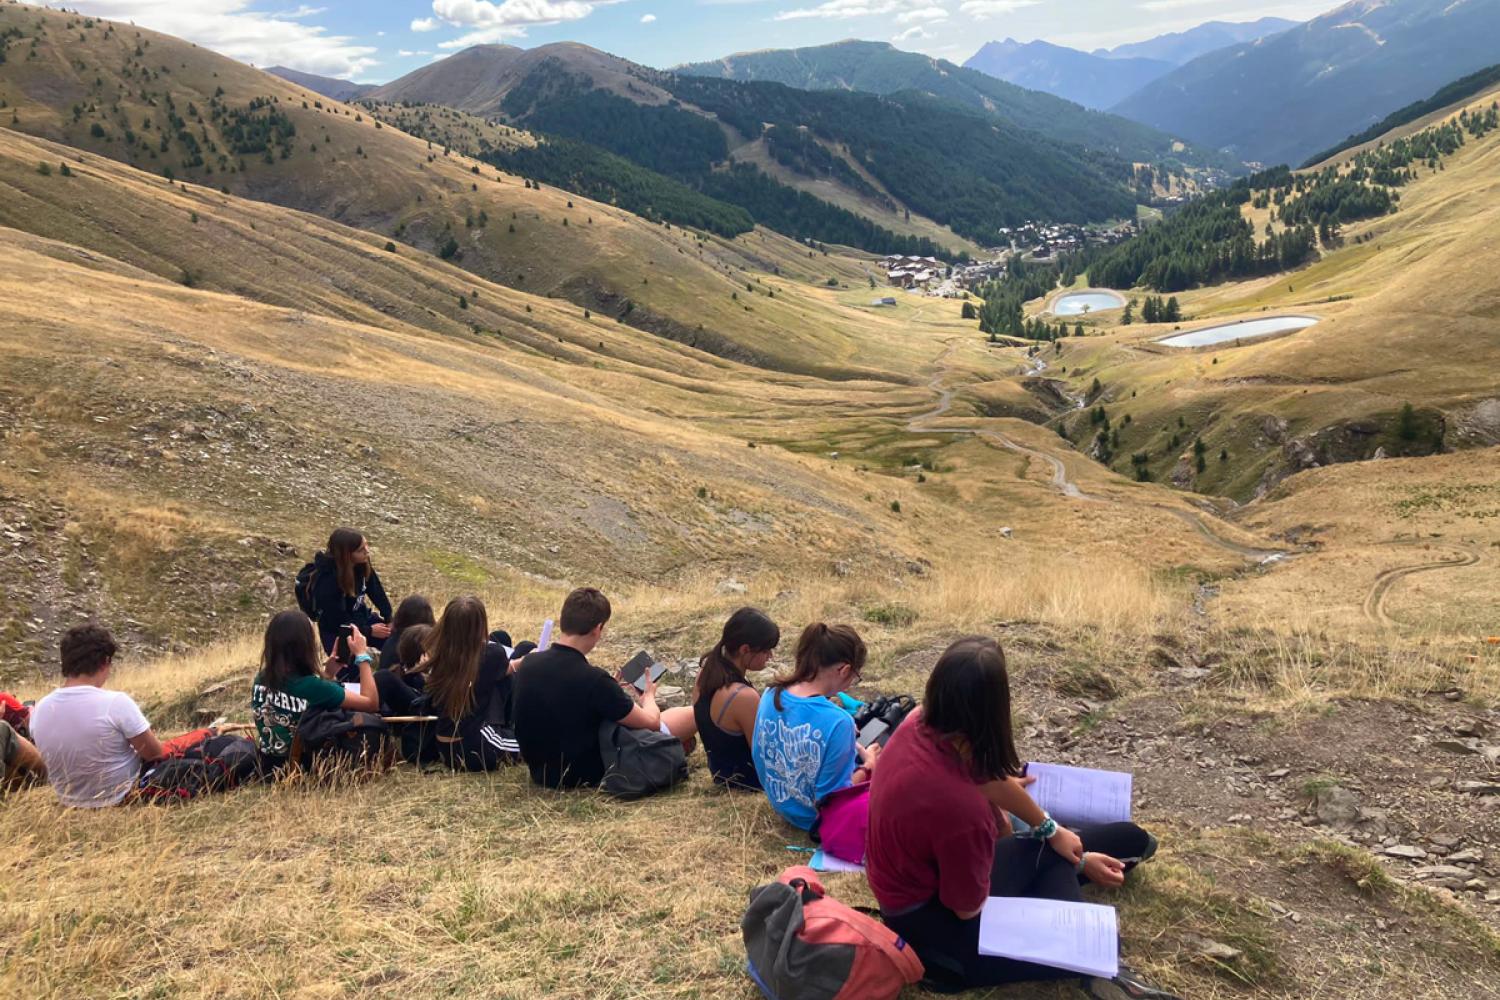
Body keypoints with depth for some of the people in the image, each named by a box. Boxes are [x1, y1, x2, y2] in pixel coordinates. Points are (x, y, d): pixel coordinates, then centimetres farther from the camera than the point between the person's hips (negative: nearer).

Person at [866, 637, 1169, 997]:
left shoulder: (919, 722, -18)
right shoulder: (961, 806, -40)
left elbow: (984, 771, 1)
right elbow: (968, 909, -22)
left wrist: (1050, 829, 13)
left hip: (917, 871, 8)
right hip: (930, 920, -8)